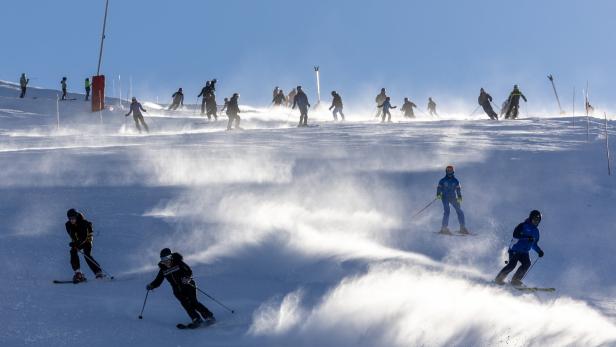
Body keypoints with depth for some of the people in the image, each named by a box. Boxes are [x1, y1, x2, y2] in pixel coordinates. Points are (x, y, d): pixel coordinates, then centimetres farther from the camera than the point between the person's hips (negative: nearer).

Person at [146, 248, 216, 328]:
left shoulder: (178, 263, -6)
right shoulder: (163, 270, 5)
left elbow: (189, 271, -9)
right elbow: (158, 281, 13)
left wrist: (187, 278, -29)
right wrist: (151, 286, -5)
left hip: (188, 286, -4)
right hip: (178, 291, 4)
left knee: (193, 302, -19)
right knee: (186, 303, -19)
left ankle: (209, 316, -15)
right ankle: (196, 319, -22)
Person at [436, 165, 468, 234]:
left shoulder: (455, 181, 6)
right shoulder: (443, 180, 0)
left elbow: (458, 189, 4)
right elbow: (439, 188, -2)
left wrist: (459, 197, -11)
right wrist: (438, 194, -21)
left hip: (453, 197, 3)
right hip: (445, 197, -3)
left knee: (460, 211, -1)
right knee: (446, 211, -18)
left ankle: (462, 228, 8)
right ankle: (444, 228, -16)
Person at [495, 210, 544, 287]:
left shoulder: (536, 231, 16)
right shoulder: (523, 225, -5)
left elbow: (534, 244, 27)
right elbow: (516, 234, -20)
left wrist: (539, 251, 12)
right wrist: (527, 237, -29)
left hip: (524, 252, 6)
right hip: (515, 249, -6)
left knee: (527, 263, -20)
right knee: (512, 264, -20)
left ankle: (516, 280, -13)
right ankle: (499, 278, -4)